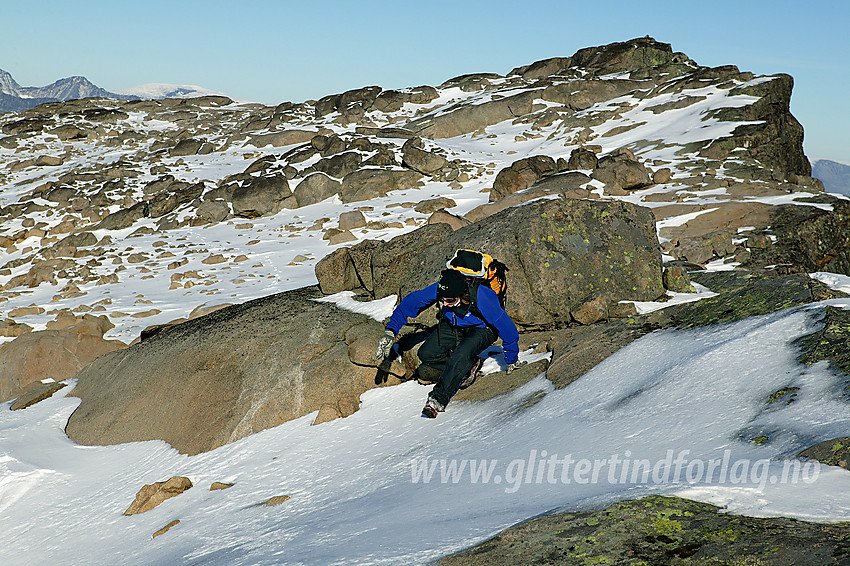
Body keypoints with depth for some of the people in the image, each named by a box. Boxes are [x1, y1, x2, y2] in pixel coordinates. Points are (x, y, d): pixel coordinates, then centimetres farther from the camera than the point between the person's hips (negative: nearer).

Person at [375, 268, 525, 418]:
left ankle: (438, 399, -26)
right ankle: (467, 366, -2)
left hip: (481, 329, -5)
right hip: (452, 326, 5)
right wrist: (390, 331, -22)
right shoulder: (439, 290, -30)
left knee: (460, 356, -35)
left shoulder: (480, 298, -38)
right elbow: (410, 302, -15)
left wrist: (512, 360, -11)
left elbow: (507, 328, -24)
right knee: (426, 353, -17)